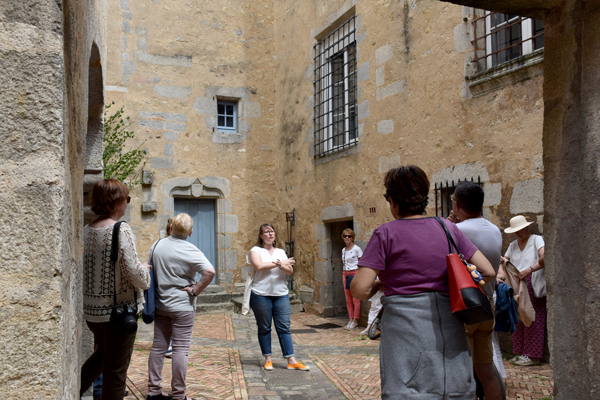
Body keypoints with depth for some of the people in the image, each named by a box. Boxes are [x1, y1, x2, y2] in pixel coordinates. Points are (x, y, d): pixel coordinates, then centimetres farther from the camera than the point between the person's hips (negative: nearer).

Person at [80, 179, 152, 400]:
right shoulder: (122, 230, -17)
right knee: (116, 370, 7)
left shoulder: (86, 231, 3)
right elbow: (133, 270, -20)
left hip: (90, 309, 7)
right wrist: (145, 270, 3)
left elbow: (84, 268, 9)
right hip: (119, 309, -7)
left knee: (102, 353, 31)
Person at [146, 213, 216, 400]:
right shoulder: (189, 250, -15)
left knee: (158, 346, 13)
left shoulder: (157, 245, 3)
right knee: (181, 349, 1)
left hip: (160, 305, 6)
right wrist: (195, 291, -16)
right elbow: (210, 271, -27)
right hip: (182, 306, -6)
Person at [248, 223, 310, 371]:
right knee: (264, 328, 5)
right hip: (261, 295, -3)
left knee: (284, 328, 1)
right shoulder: (256, 250, 2)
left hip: (281, 294, 3)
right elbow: (258, 266, -17)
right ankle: (268, 359, 16)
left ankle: (292, 361, 2)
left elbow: (290, 271, 6)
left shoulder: (281, 252, 16)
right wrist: (279, 263, -9)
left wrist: (282, 266, -17)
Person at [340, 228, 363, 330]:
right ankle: (351, 319, 14)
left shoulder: (357, 249, -6)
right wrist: (344, 275, 15)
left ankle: (355, 321, 3)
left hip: (354, 274, -7)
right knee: (348, 299, 7)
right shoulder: (343, 250, 13)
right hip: (345, 274, 7)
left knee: (355, 299, -4)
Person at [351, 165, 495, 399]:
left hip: (405, 326, -4)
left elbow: (359, 289, -12)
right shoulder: (448, 228, 6)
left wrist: (375, 288, 8)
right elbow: (488, 271, 6)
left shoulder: (386, 234, -6)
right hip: (448, 325, 4)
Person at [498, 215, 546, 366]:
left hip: (532, 284, -6)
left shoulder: (537, 240, -2)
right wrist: (501, 274, -4)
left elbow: (544, 259, -18)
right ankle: (521, 353, 14)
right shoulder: (513, 245, 18)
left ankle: (533, 355, -1)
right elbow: (504, 261, 16)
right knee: (518, 319, 6)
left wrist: (529, 270, -28)